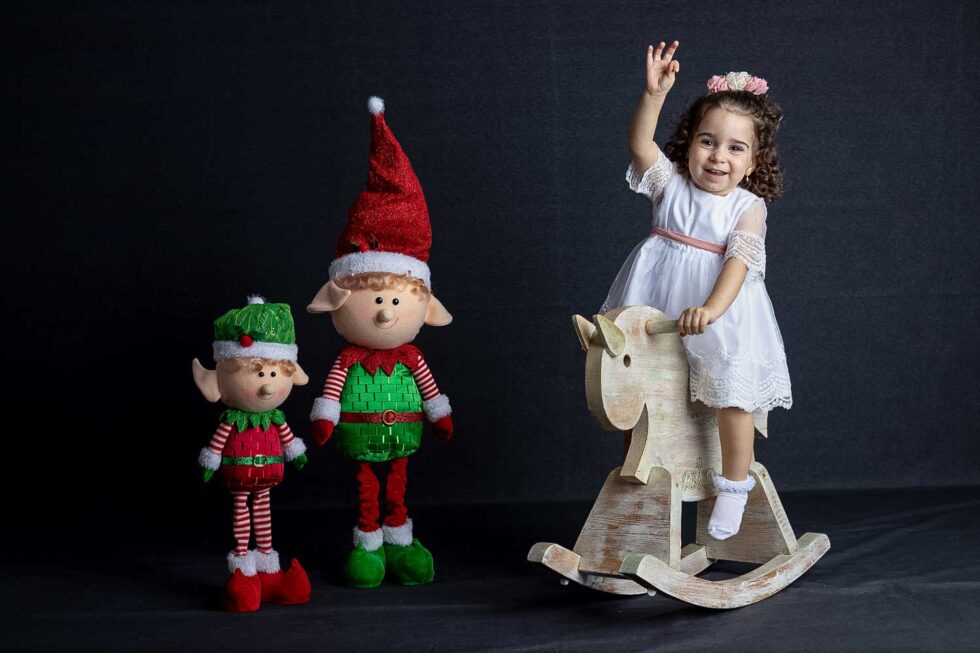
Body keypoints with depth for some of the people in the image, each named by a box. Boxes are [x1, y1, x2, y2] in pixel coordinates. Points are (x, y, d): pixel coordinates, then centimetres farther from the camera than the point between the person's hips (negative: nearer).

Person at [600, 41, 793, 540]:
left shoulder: (749, 207, -6)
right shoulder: (670, 184, 1)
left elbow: (738, 261, -18)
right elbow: (640, 144, -15)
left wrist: (711, 309, -34)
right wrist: (654, 94, -29)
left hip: (720, 308, -3)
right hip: (656, 305, 3)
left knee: (732, 395, -15)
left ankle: (734, 486, 2)